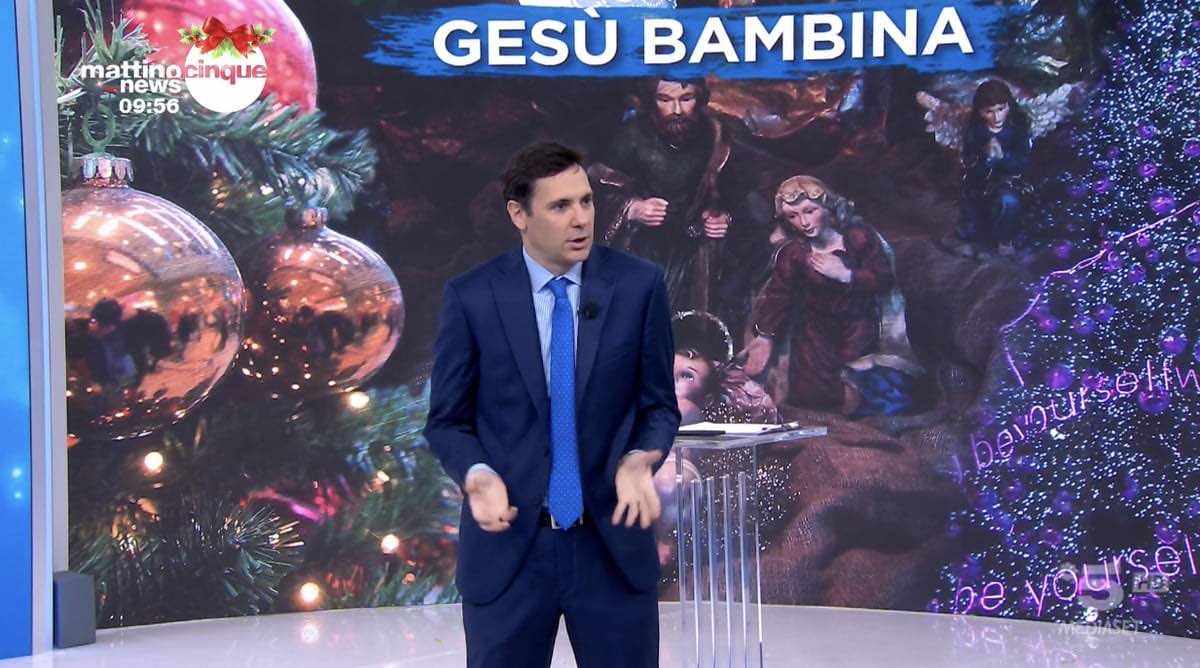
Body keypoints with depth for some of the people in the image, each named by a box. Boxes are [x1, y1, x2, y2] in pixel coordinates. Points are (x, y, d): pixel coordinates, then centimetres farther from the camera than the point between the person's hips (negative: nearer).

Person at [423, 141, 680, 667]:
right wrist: (478, 477, -18)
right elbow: (446, 420, 2)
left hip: (613, 544, 1)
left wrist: (640, 461, -16)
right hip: (508, 546, -1)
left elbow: (659, 405, 4)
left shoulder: (638, 284, -3)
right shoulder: (471, 298, -5)